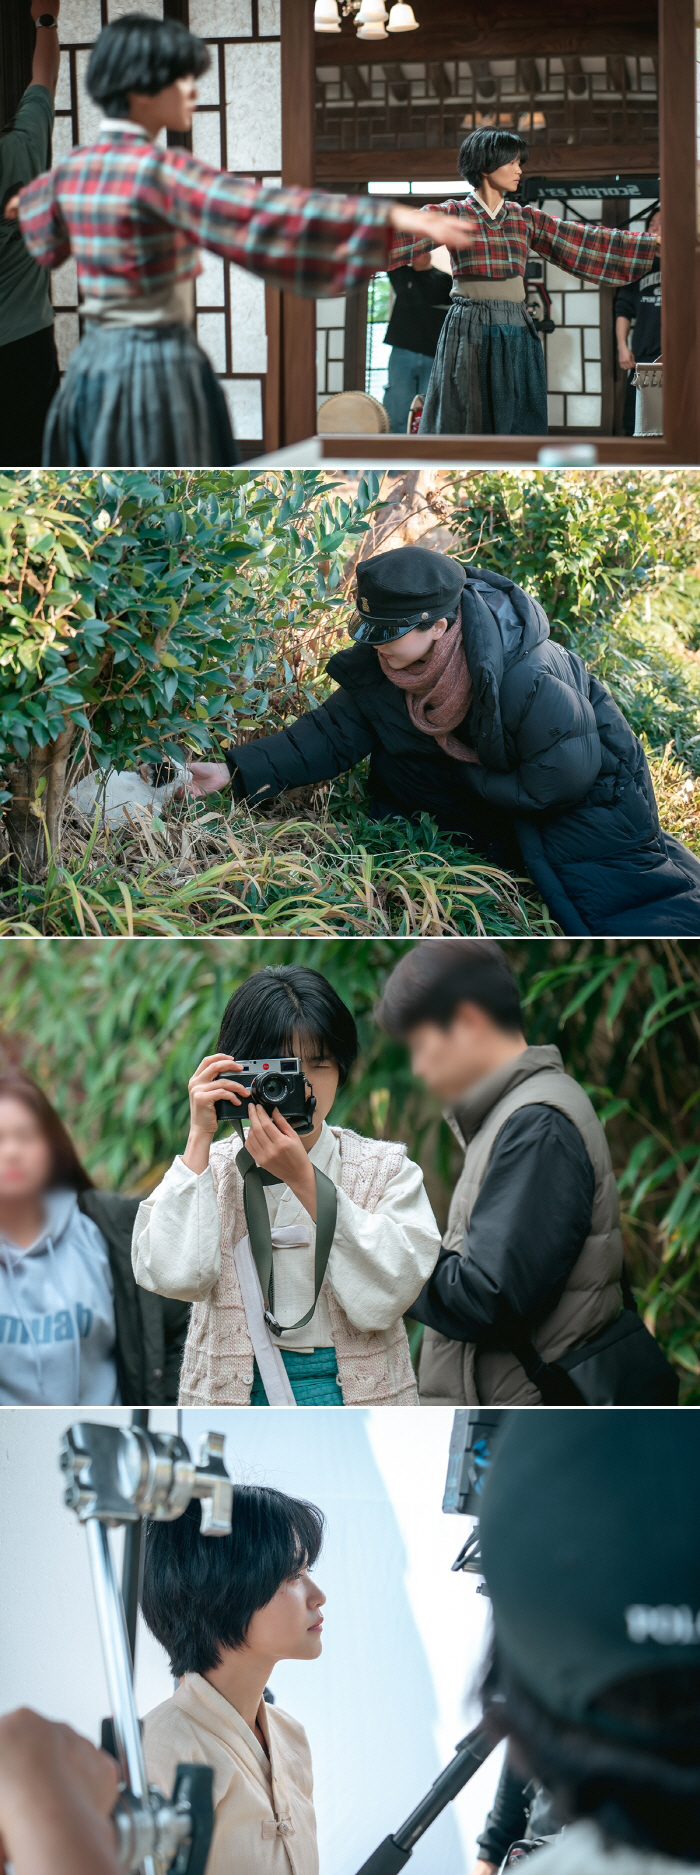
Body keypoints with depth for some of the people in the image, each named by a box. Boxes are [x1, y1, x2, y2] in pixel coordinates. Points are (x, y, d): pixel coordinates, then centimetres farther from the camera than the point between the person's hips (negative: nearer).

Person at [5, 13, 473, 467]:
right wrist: (392, 216, -36)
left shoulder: (74, 168, 8)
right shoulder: (158, 170, -17)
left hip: (91, 365, 8)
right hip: (158, 368, -8)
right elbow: (263, 212, -29)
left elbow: (44, 227, 33)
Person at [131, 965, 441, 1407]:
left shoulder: (387, 1168, 8)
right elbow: (174, 1277, -9)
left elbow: (388, 1295, -8)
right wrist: (200, 1138, -6)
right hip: (239, 1391, 0)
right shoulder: (210, 1168, 9)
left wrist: (304, 1180, -11)